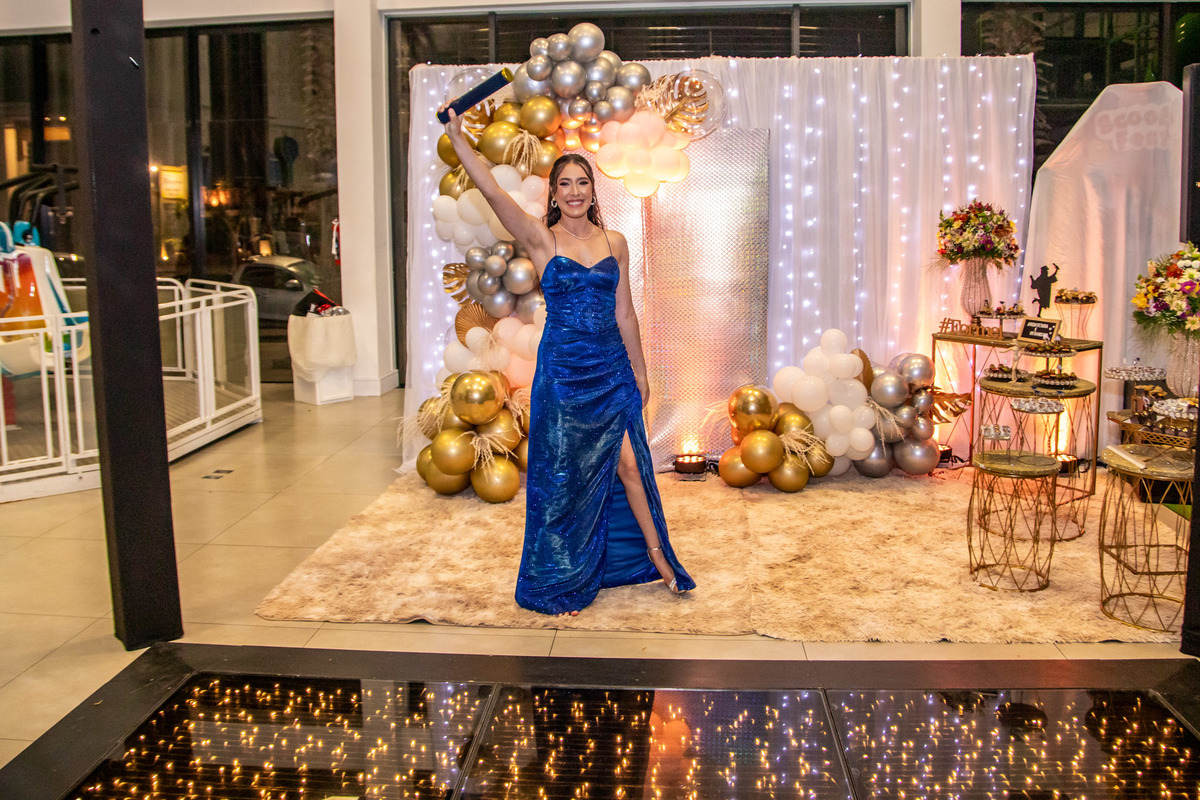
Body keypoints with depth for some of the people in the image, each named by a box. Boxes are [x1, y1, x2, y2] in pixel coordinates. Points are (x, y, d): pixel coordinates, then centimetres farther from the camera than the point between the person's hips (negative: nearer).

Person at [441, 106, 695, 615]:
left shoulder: (615, 243, 5)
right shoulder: (541, 239, -4)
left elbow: (624, 314, 9)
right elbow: (492, 191, -16)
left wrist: (640, 374, 10)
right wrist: (457, 137, -22)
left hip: (612, 370, 2)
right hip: (562, 370, -2)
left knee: (627, 462, 4)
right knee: (564, 474, 7)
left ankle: (656, 555, 25)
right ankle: (561, 580, 23)